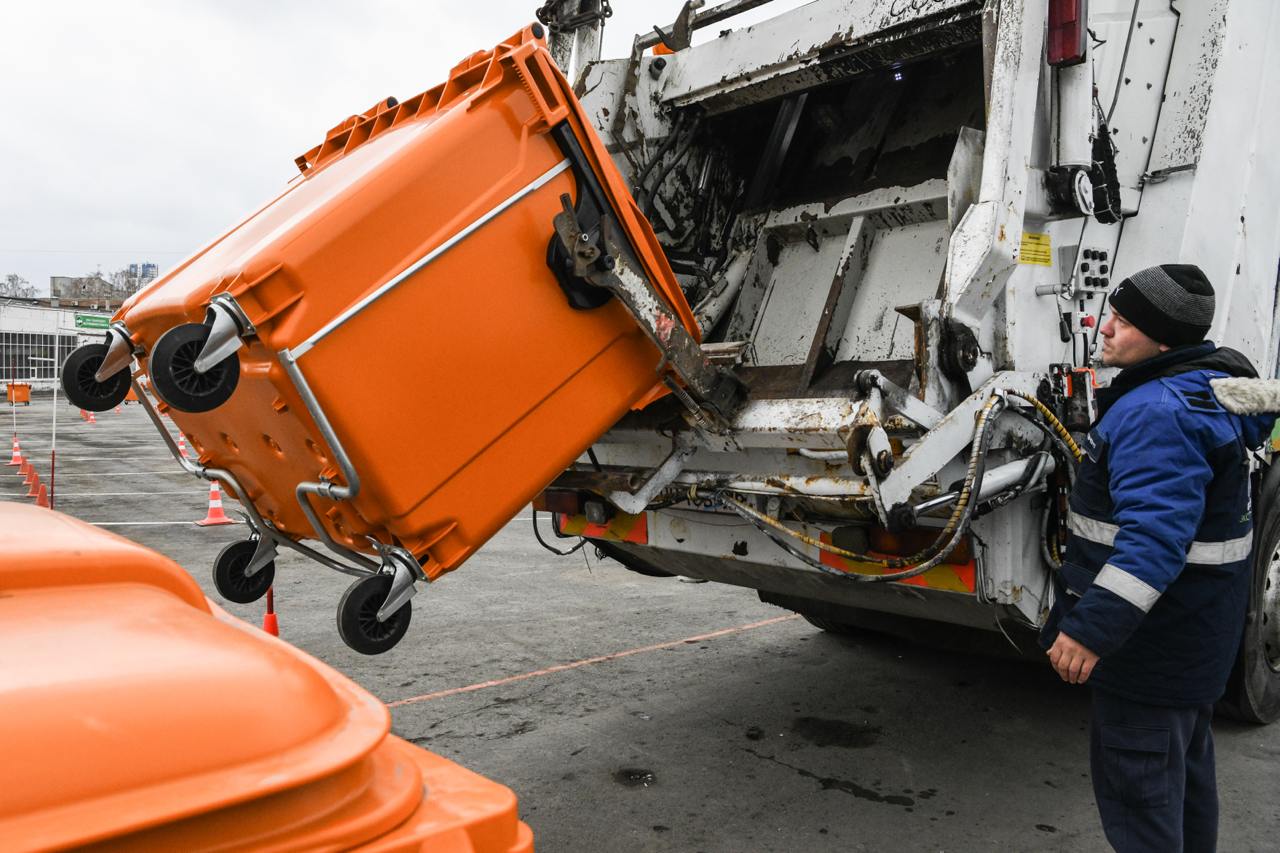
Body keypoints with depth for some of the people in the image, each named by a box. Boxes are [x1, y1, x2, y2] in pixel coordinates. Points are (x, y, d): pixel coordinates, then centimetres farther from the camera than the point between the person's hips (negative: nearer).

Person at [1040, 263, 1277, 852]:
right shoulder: (1216, 379, 7)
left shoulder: (1159, 412, -27)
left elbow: (1156, 534, -35)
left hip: (1155, 633, -11)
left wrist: (1093, 627, -38)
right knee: (1185, 759, 24)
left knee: (1134, 773, -2)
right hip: (1195, 621, 11)